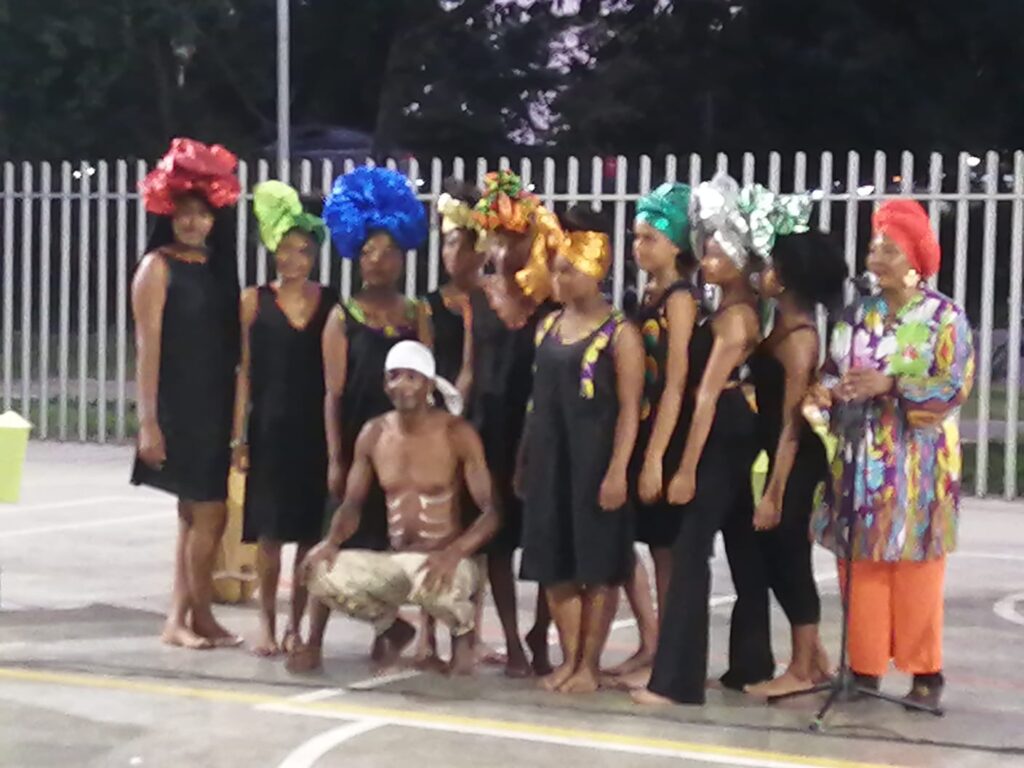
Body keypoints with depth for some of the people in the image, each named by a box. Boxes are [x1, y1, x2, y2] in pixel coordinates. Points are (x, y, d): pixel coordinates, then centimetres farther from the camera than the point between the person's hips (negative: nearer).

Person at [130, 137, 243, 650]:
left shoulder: (217, 266, 11)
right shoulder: (158, 266, -7)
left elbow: (228, 343, 10)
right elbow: (147, 347, -11)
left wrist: (236, 414, 6)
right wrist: (148, 420, -16)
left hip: (214, 406, 7)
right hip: (177, 407, -7)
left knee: (194, 515, 8)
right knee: (209, 513, -6)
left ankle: (180, 618, 14)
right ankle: (200, 617, 7)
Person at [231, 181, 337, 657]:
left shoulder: (331, 303, 3)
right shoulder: (254, 301, 2)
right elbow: (245, 372, 3)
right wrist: (239, 436, -1)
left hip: (316, 429, 1)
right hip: (270, 427, -1)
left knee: (311, 530, 4)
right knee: (270, 531, 2)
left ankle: (296, 624, 16)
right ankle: (267, 623, 14)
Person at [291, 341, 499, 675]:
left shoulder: (457, 433, -10)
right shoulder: (373, 433, 3)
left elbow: (492, 511, -13)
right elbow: (352, 504, 10)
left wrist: (454, 553, -32)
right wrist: (331, 541, -14)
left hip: (442, 561, -4)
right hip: (393, 561, 4)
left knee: (433, 582, -41)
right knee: (321, 570, -22)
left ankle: (462, 628, 1)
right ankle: (391, 627, 9)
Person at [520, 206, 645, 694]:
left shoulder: (620, 333, -7)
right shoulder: (548, 326, 11)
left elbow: (629, 409, -11)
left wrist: (617, 471, -18)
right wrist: (524, 460, 13)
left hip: (594, 461, -6)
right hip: (549, 460, 6)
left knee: (598, 566, 1)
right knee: (554, 564, 8)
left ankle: (590, 664, 9)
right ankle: (568, 659, 18)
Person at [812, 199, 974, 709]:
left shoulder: (945, 316, -3)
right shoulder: (857, 315, 12)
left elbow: (955, 385, -11)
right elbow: (832, 372, 12)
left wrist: (891, 385, -20)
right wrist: (830, 390, -12)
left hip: (916, 461, -4)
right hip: (860, 456, 5)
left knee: (914, 564, -4)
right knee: (860, 562, 4)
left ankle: (925, 672, 6)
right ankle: (864, 665, 13)